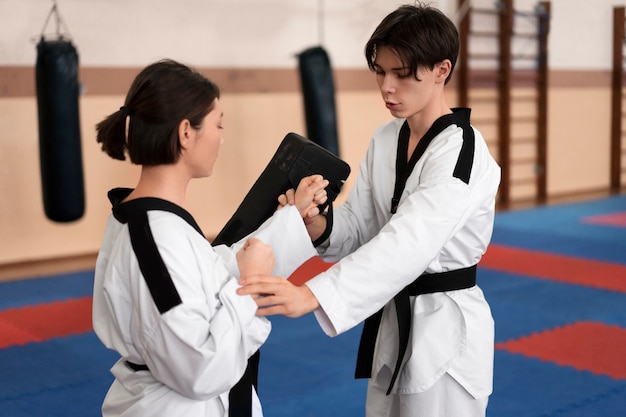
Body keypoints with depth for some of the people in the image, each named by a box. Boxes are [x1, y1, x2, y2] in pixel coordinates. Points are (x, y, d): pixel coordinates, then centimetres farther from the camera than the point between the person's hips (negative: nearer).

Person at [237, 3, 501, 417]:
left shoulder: (463, 152, -21)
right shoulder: (385, 140, 3)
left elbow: (409, 242, -35)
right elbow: (359, 228, 4)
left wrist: (311, 295, -47)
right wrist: (315, 221, -21)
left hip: (445, 329, -7)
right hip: (391, 324, 7)